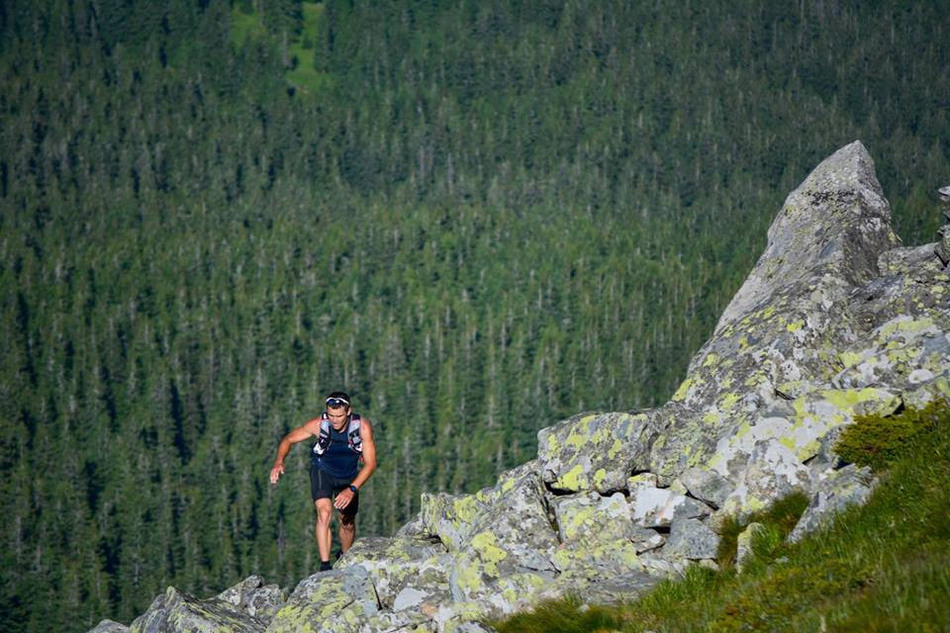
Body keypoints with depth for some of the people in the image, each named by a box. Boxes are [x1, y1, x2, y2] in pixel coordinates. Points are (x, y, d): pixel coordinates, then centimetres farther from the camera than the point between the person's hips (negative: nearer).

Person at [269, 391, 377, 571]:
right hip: (323, 470, -2)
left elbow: (370, 463, -24)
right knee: (324, 512, -26)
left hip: (349, 475, 2)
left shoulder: (362, 427, -29)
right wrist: (278, 462, -33)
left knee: (348, 523, 13)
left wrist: (352, 489, -35)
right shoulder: (319, 425, -28)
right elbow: (289, 439, -14)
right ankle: (325, 566, -27)